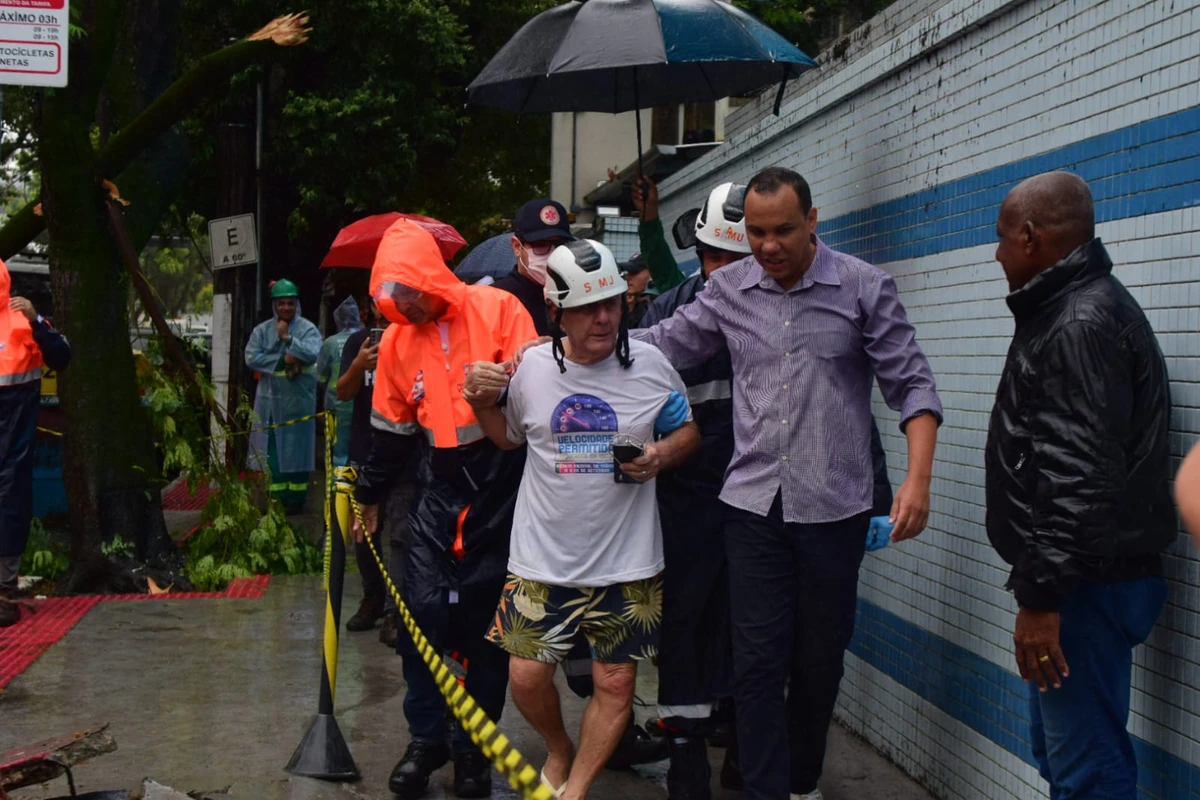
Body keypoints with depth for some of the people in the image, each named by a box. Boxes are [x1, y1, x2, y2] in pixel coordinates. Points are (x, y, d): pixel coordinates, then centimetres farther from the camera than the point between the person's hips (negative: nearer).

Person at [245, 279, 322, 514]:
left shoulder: (308, 329, -1)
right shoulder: (262, 330, 7)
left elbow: (312, 354, -18)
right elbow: (251, 357, -6)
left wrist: (287, 337, -18)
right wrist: (283, 360, -12)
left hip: (298, 400, -3)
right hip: (270, 400, 3)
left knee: (296, 450, 1)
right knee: (272, 451, 4)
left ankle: (296, 498, 9)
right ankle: (277, 498, 12)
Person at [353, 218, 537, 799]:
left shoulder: (497, 310, -10)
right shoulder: (397, 341, 5)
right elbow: (390, 430, 16)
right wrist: (370, 499, 24)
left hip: (503, 484, -3)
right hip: (439, 488, 3)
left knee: (487, 619, 3)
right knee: (423, 611, -3)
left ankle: (472, 746, 17)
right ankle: (426, 738, 13)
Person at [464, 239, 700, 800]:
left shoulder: (649, 363, -5)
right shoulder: (530, 367, -2)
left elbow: (688, 429, 7)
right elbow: (509, 438, 16)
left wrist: (663, 455, -14)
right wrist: (481, 404, -3)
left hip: (627, 562, -1)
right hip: (543, 558, 1)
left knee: (615, 684, 4)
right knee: (527, 675, 2)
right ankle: (560, 750, 33)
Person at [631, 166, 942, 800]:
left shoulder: (864, 288, -4)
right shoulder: (728, 290, 4)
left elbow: (912, 385, -4)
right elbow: (662, 345, 9)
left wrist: (917, 478, -16)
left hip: (833, 507, -1)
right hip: (754, 504, 1)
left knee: (819, 660, 12)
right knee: (758, 660, -2)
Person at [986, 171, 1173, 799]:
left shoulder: (1080, 324, -19)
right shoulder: (1075, 306, 15)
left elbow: (1081, 476, -26)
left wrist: (1041, 594, -24)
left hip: (1086, 584, -11)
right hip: (1080, 576, 11)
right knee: (1057, 750, 19)